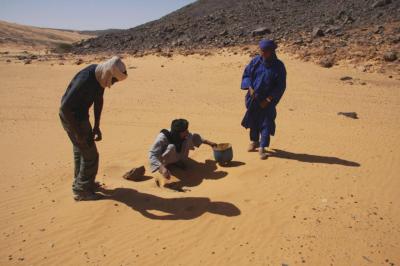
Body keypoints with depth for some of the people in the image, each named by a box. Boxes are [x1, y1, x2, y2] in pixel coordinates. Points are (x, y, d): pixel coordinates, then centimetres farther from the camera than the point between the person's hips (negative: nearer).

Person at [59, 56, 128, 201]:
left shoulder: (100, 76, -7)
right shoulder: (85, 80, -33)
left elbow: (98, 101, 5)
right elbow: (65, 107, -32)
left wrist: (96, 126, 6)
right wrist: (78, 132, -27)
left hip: (81, 115, 9)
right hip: (71, 118, -9)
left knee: (80, 151, 22)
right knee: (90, 154, -2)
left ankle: (79, 182, 41)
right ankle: (81, 191, 12)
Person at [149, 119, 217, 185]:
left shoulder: (185, 135, -20)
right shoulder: (162, 138, -37)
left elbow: (194, 137, 2)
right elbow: (152, 155, -44)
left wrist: (209, 143, 1)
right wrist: (162, 168, -58)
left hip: (176, 156, 6)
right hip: (162, 160, -6)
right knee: (171, 147, -38)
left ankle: (177, 161, 0)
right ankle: (164, 166, -12)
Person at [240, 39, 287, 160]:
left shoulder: (278, 66, -11)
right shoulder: (255, 61, -4)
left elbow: (280, 86, -9)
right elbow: (246, 75, 4)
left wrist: (268, 99, -14)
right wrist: (250, 88, -13)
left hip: (267, 100, -3)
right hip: (253, 97, 3)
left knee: (266, 123, -4)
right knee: (253, 120, 16)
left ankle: (262, 147, 5)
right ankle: (254, 141, 36)